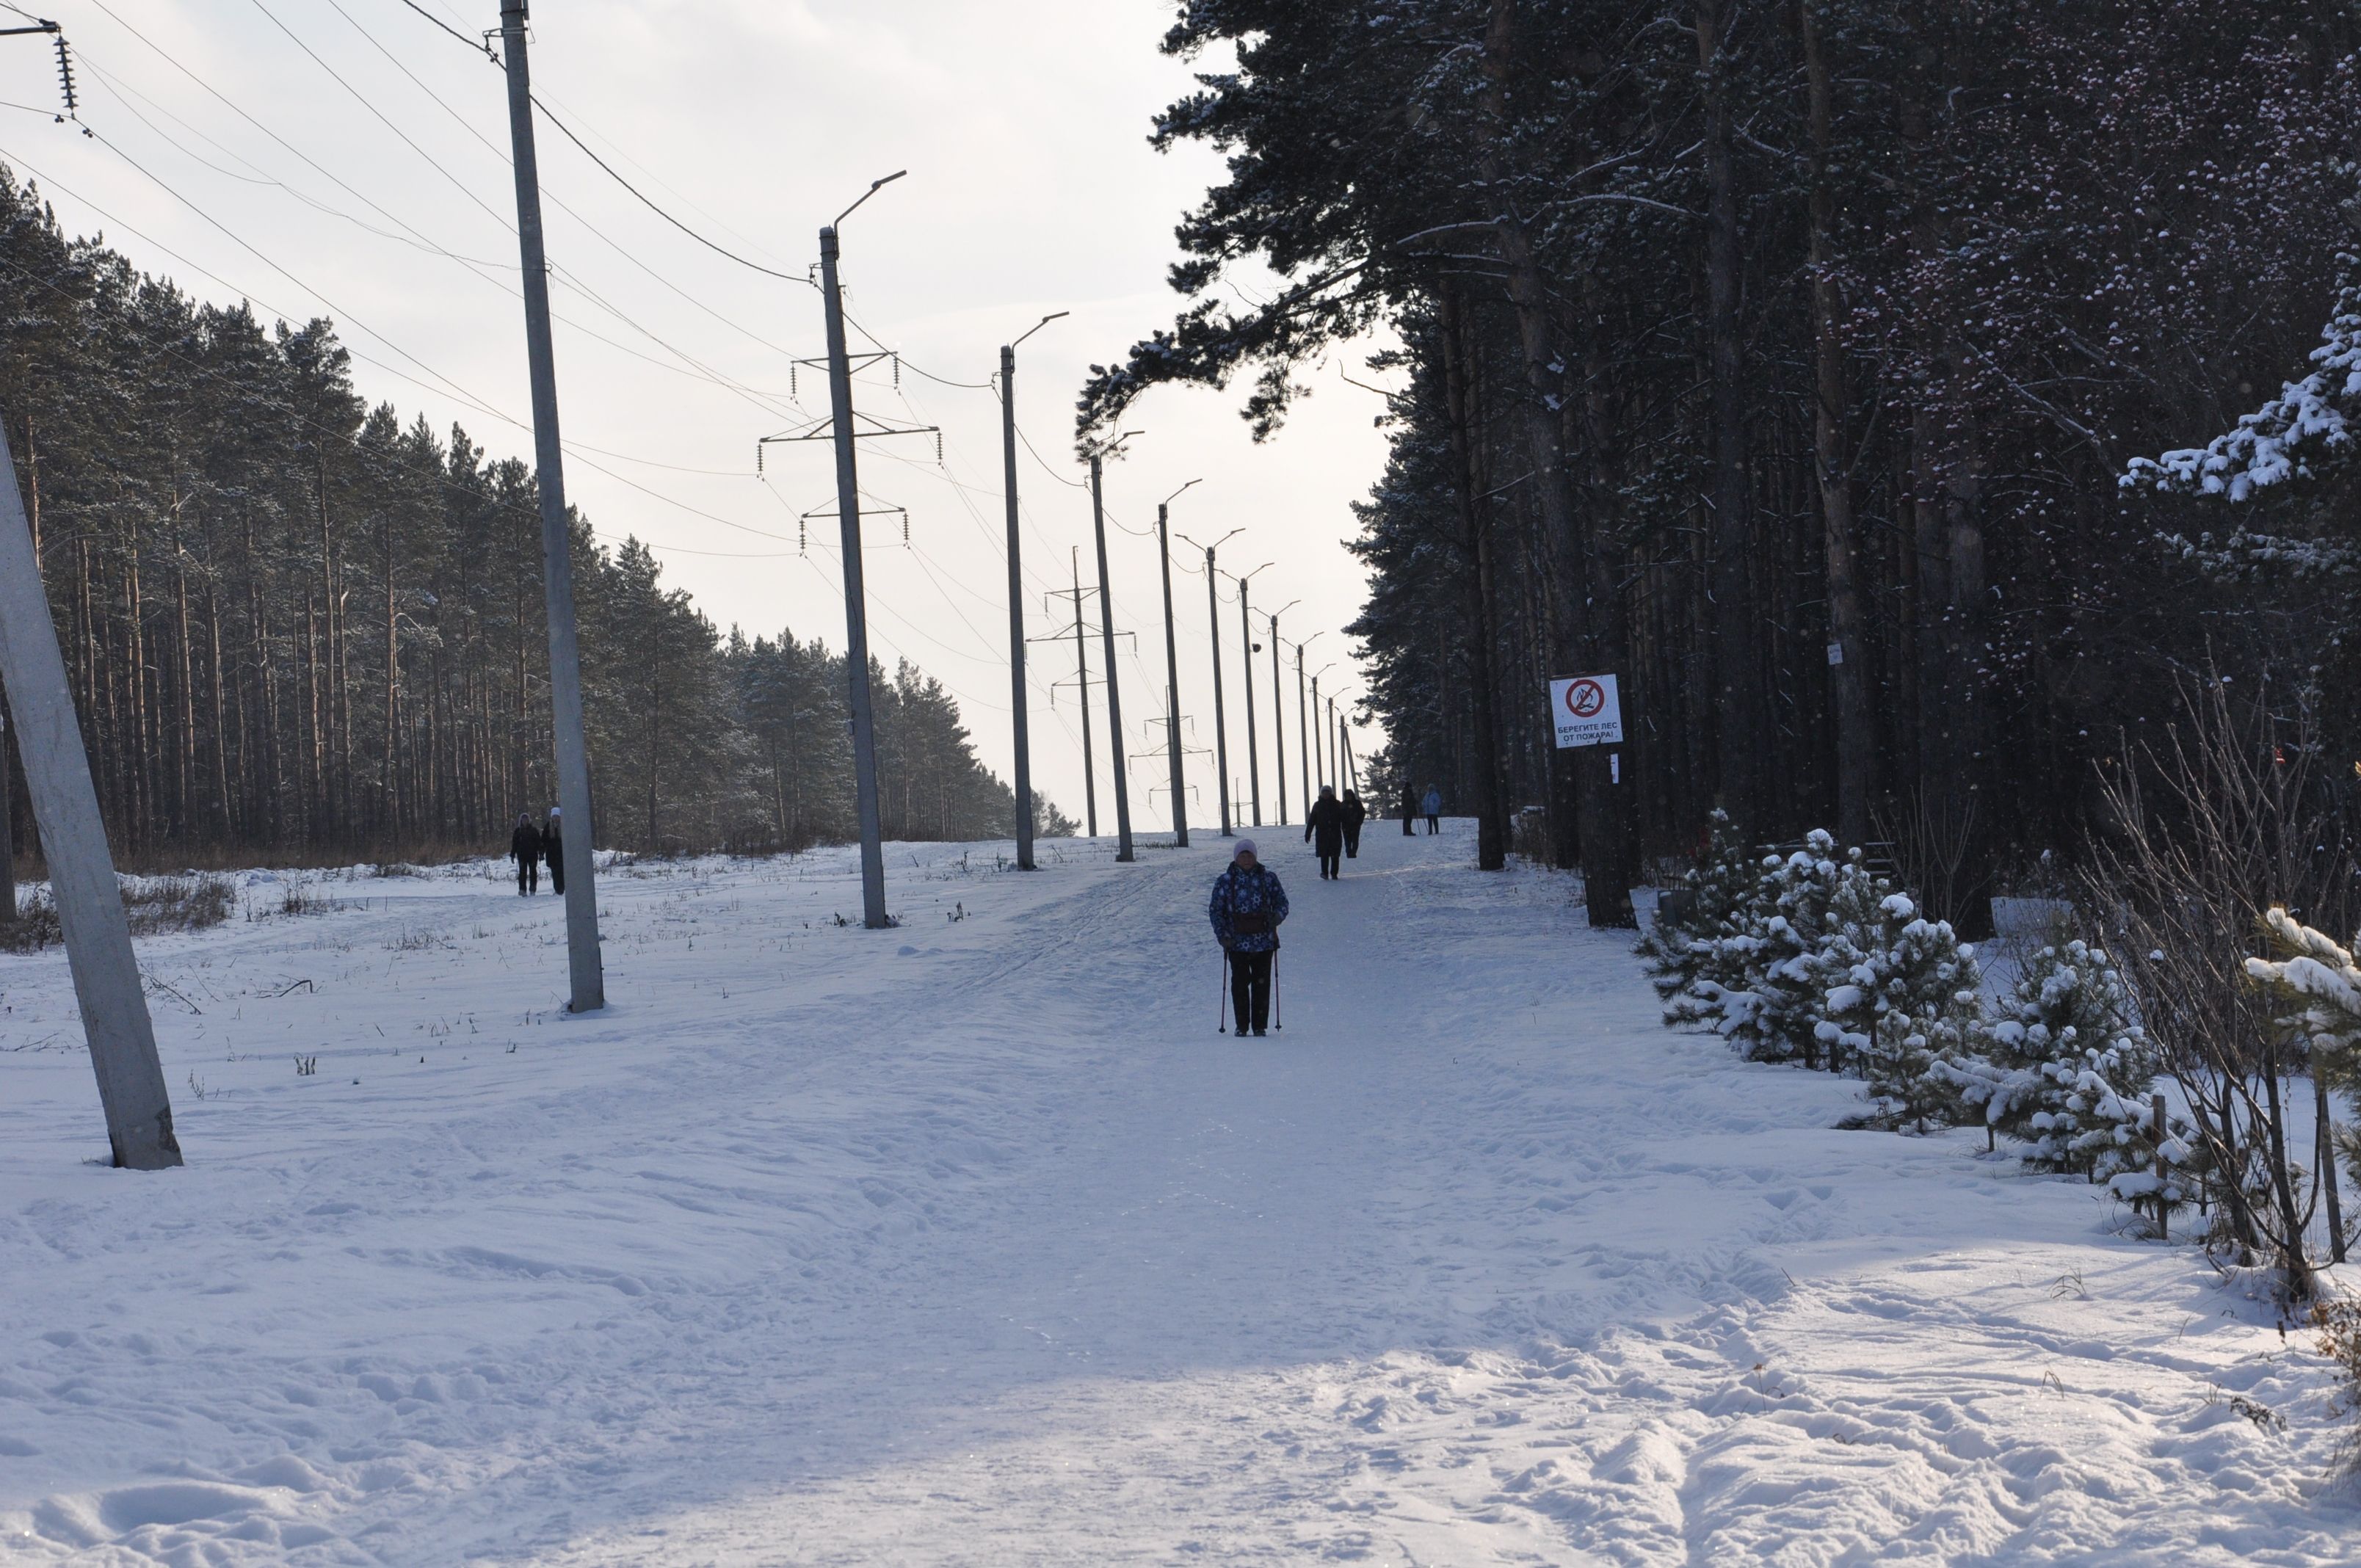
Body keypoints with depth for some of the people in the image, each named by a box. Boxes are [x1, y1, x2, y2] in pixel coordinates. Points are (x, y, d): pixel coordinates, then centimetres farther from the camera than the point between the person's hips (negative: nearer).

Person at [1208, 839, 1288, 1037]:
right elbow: (1215, 910, 6)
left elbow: (1282, 902, 12)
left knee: (1261, 983, 1)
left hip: (1264, 941, 0)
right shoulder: (1225, 881, 4)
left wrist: (1277, 916, -11)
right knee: (1240, 983, -1)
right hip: (1237, 942, 0)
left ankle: (1260, 1026, 8)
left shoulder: (1269, 878, 6)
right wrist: (1222, 935, -6)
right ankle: (1242, 1026, 8)